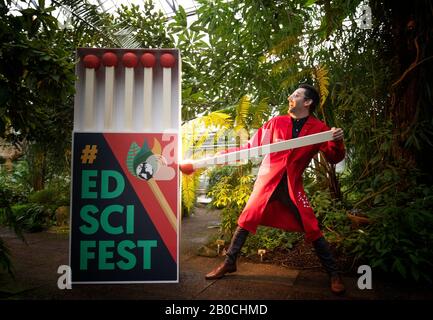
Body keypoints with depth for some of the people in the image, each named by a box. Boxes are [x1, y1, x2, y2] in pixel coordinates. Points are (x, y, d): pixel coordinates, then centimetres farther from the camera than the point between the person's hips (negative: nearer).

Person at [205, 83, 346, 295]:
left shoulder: (318, 128, -2)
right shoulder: (276, 122, 1)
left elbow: (334, 158, -2)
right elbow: (252, 146, 5)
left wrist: (337, 142, -23)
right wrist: (223, 155, 0)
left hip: (292, 185, -1)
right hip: (267, 181, 2)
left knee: (312, 228, -3)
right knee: (246, 221, 4)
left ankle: (333, 273, 16)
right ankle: (229, 263, 22)